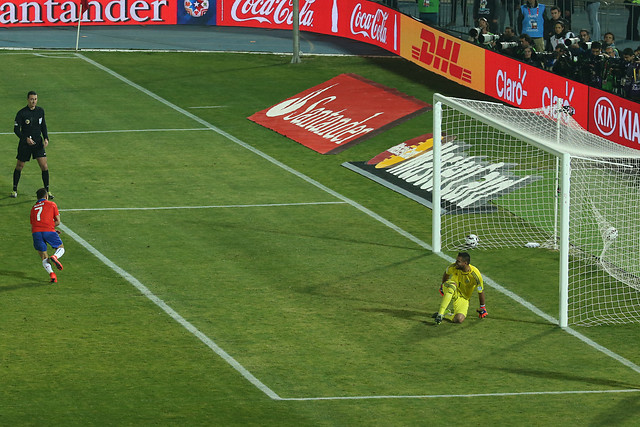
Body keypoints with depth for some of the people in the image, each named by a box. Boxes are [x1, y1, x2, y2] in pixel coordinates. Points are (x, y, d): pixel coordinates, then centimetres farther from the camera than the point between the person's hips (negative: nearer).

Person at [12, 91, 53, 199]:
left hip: (38, 142, 3)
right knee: (19, 166, 7)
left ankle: (47, 190, 6)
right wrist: (26, 138, -23)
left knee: (44, 166, -5)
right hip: (25, 144, -3)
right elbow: (16, 129, -10)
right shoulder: (21, 113, -12)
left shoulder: (40, 111, 2)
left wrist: (46, 138, -1)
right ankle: (15, 189, 23)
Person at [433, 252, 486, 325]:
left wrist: (482, 307, -1)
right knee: (452, 285, -39)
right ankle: (440, 314, -37)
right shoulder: (454, 267, -18)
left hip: (463, 298, -1)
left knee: (459, 319, -29)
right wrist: (442, 286, 20)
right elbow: (446, 273, 8)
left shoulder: (475, 275, -25)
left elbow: (481, 291, -11)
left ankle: (444, 315, 1)